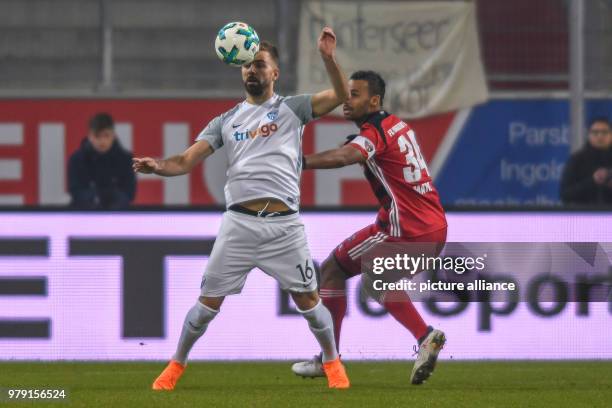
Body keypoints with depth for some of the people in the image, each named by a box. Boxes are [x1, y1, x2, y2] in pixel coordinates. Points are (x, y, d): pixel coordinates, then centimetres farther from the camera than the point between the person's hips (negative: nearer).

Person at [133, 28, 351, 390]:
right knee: (209, 300, 2)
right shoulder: (226, 121, 13)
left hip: (285, 225, -2)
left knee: (307, 299, 2)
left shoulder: (292, 109, 7)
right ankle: (176, 365, 16)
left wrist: (328, 58, -21)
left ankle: (333, 362, 22)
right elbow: (185, 162, 6)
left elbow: (341, 96, -5)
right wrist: (158, 166, -15)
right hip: (239, 224, 2)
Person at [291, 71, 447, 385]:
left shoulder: (374, 132, -13)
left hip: (406, 230, -9)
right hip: (435, 229, 9)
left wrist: (300, 162, -45)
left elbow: (346, 156, -34)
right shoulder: (397, 125, 15)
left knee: (332, 268, 4)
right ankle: (426, 337, 8)